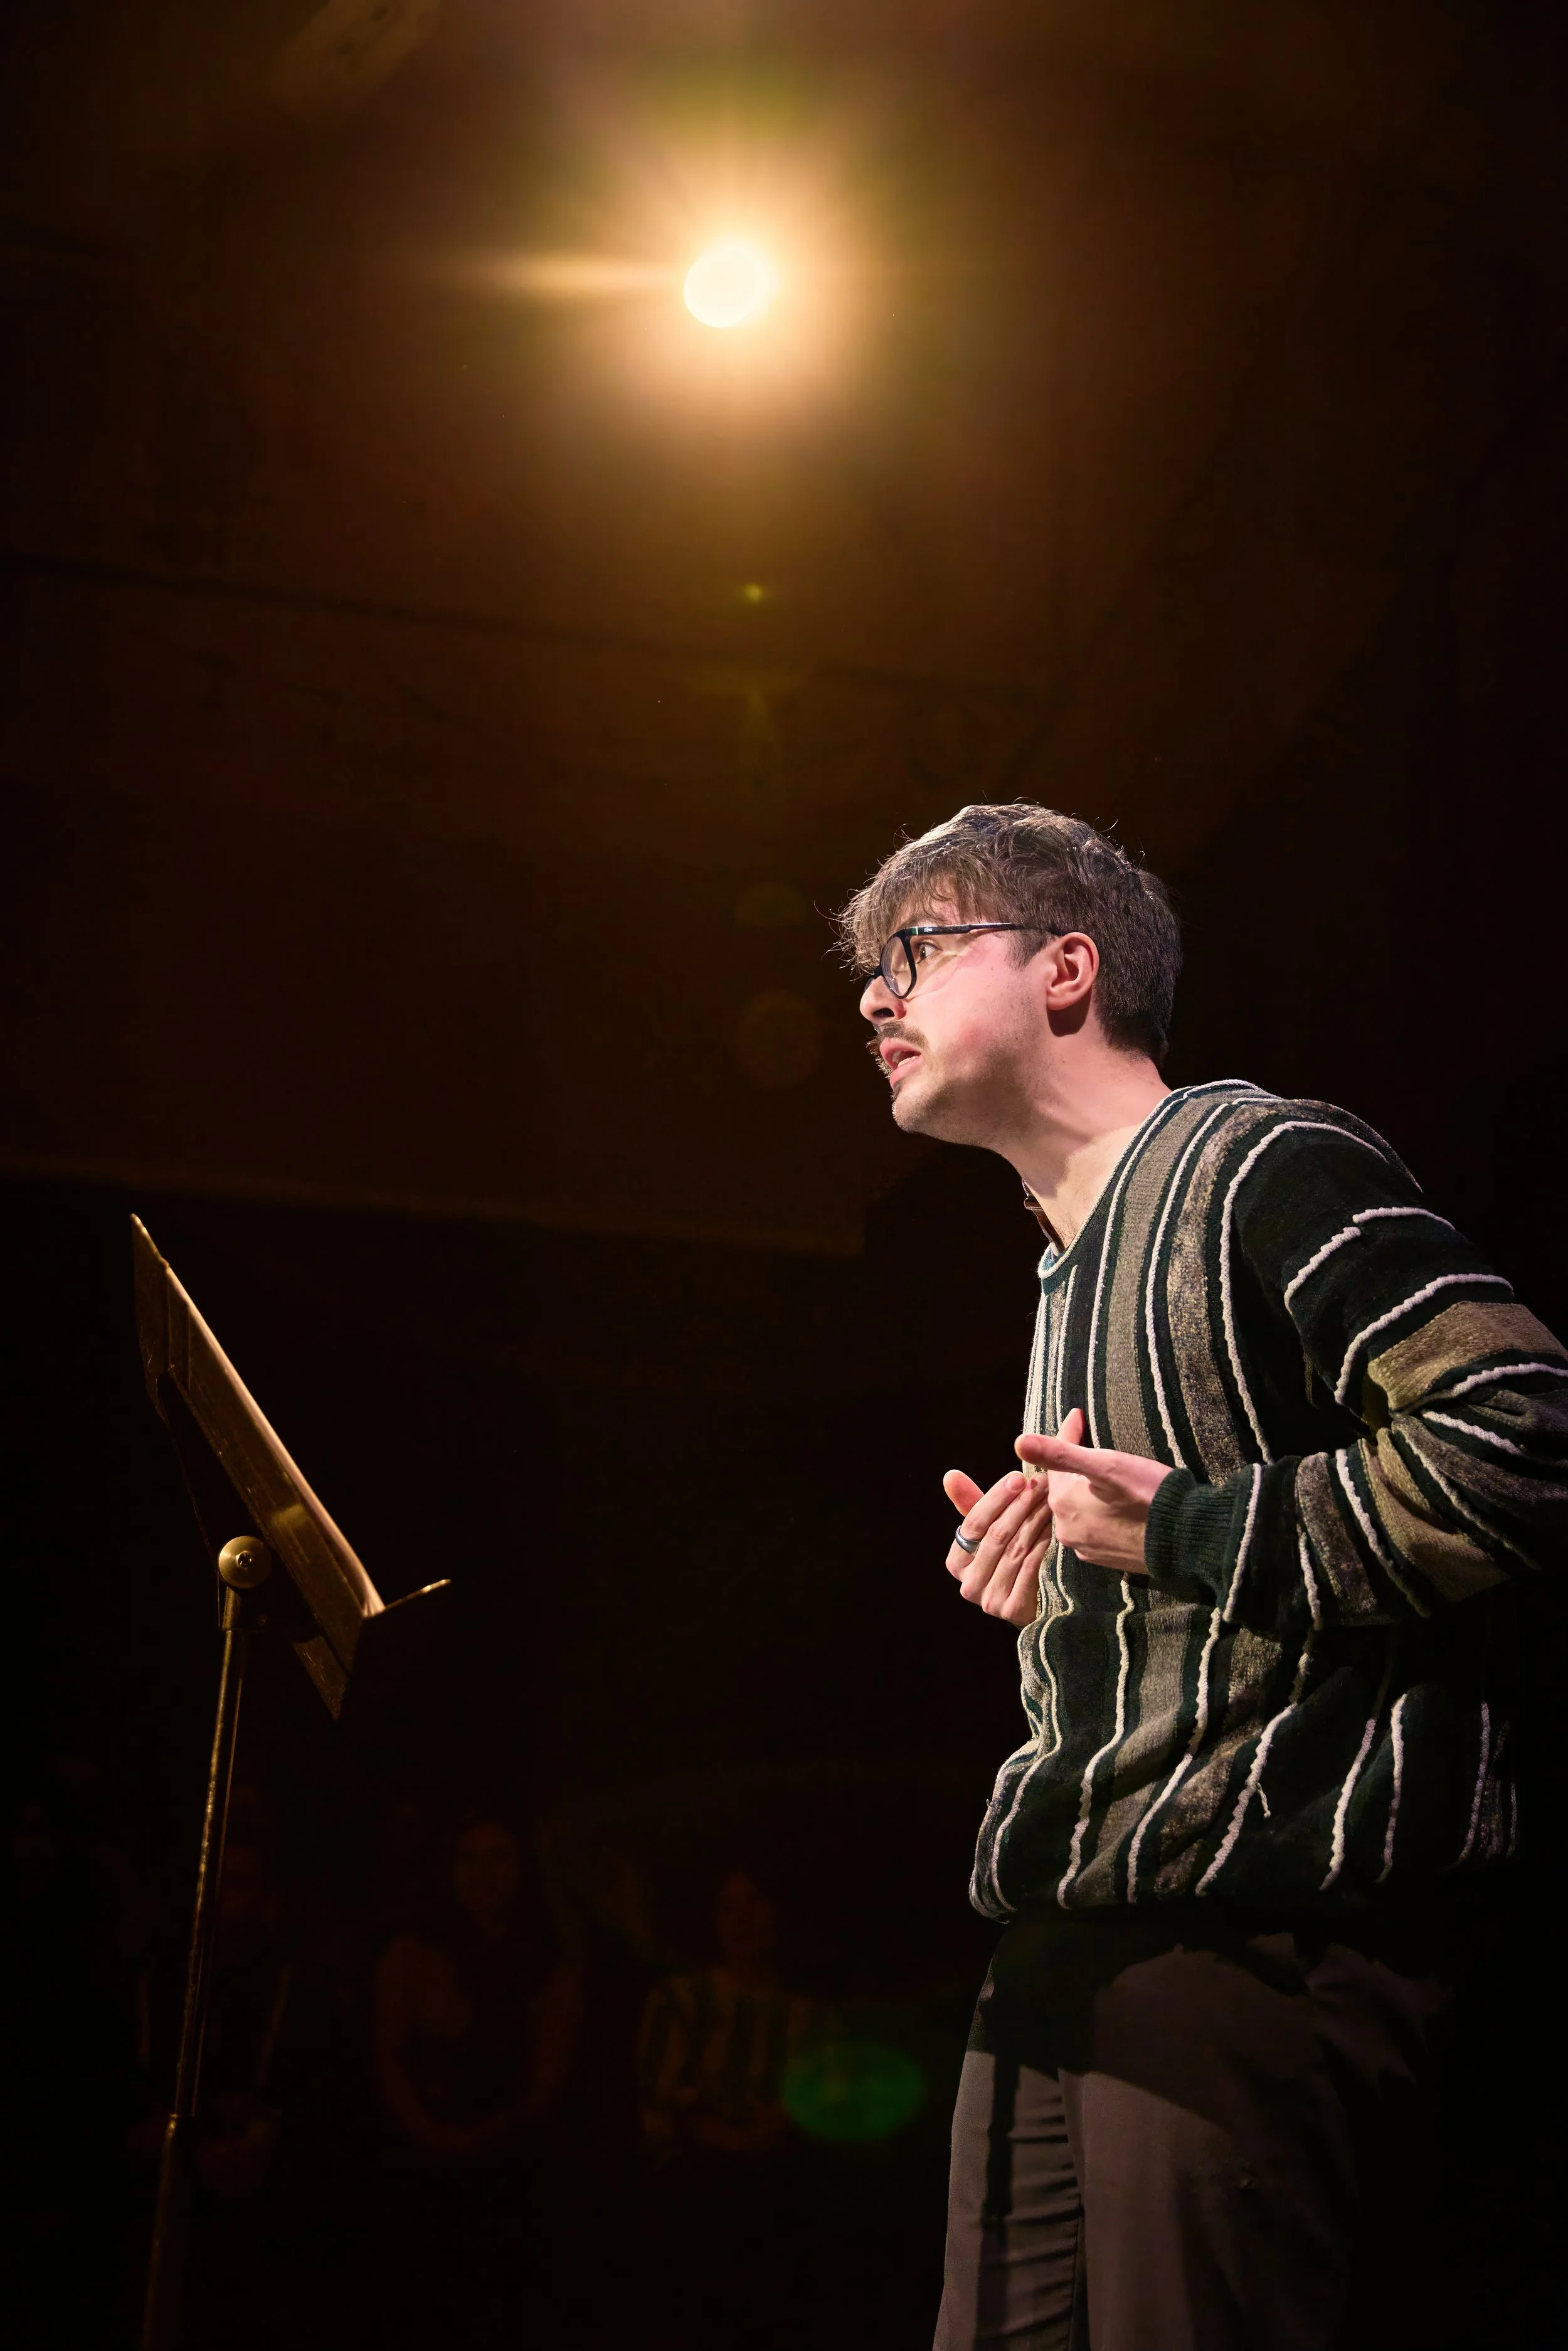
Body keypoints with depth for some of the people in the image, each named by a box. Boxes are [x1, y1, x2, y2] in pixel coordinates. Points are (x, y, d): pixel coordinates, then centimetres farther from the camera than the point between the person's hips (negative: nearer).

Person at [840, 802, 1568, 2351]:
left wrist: (1186, 1531, -13)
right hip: (1069, 1945, 9)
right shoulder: (1070, 1267, 23)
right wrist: (1037, 1592, 8)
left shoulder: (1259, 1165, -5)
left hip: (1258, 1928, -9)